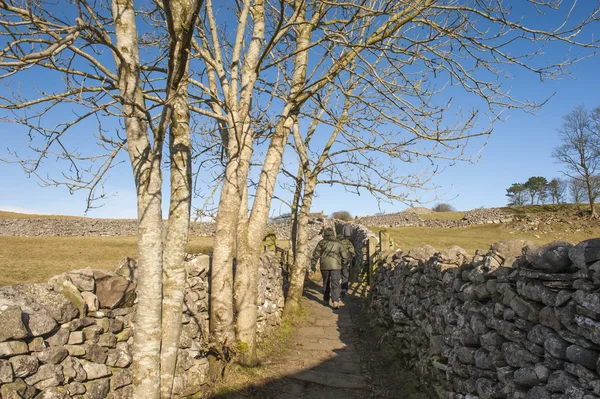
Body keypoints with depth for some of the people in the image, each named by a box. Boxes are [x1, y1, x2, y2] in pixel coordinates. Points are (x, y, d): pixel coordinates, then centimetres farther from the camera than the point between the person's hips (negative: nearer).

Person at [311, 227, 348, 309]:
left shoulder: (321, 243, 4)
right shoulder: (338, 244, 6)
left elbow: (316, 254, 4)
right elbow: (344, 256, 6)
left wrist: (313, 265, 12)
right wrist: (343, 263, 24)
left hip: (324, 266, 1)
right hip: (335, 266, -1)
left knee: (326, 283, 19)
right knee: (335, 284, -5)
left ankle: (326, 300, 27)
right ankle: (335, 302, -19)